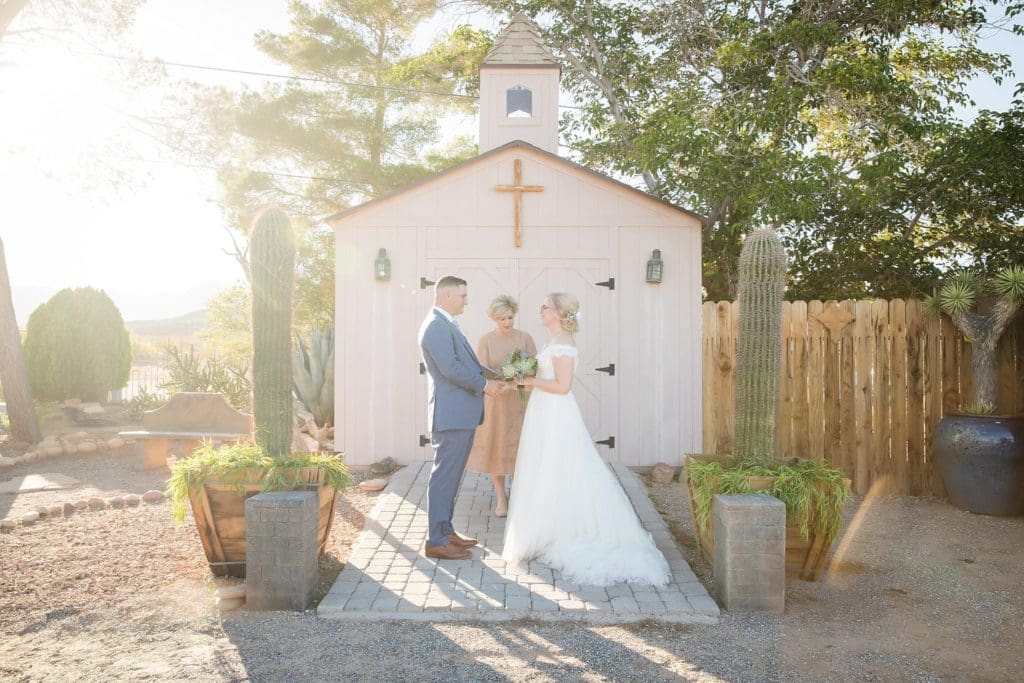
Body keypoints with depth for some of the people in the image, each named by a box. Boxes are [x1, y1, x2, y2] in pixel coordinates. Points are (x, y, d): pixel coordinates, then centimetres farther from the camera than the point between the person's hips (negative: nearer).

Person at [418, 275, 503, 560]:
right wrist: (484, 384, -11)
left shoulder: (446, 324, 18)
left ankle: (445, 531, 27)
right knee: (444, 477, -3)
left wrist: (497, 378, 12)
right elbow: (450, 368, -22)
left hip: (460, 414, 11)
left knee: (451, 476, 16)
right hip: (451, 414, -11)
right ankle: (436, 541, 5)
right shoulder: (436, 326, -15)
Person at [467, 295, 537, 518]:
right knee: (496, 447, 2)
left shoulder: (525, 338, 3)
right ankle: (501, 497, 15)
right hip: (495, 401, -1)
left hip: (521, 401, 1)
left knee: (521, 447, 1)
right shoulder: (485, 341, -1)